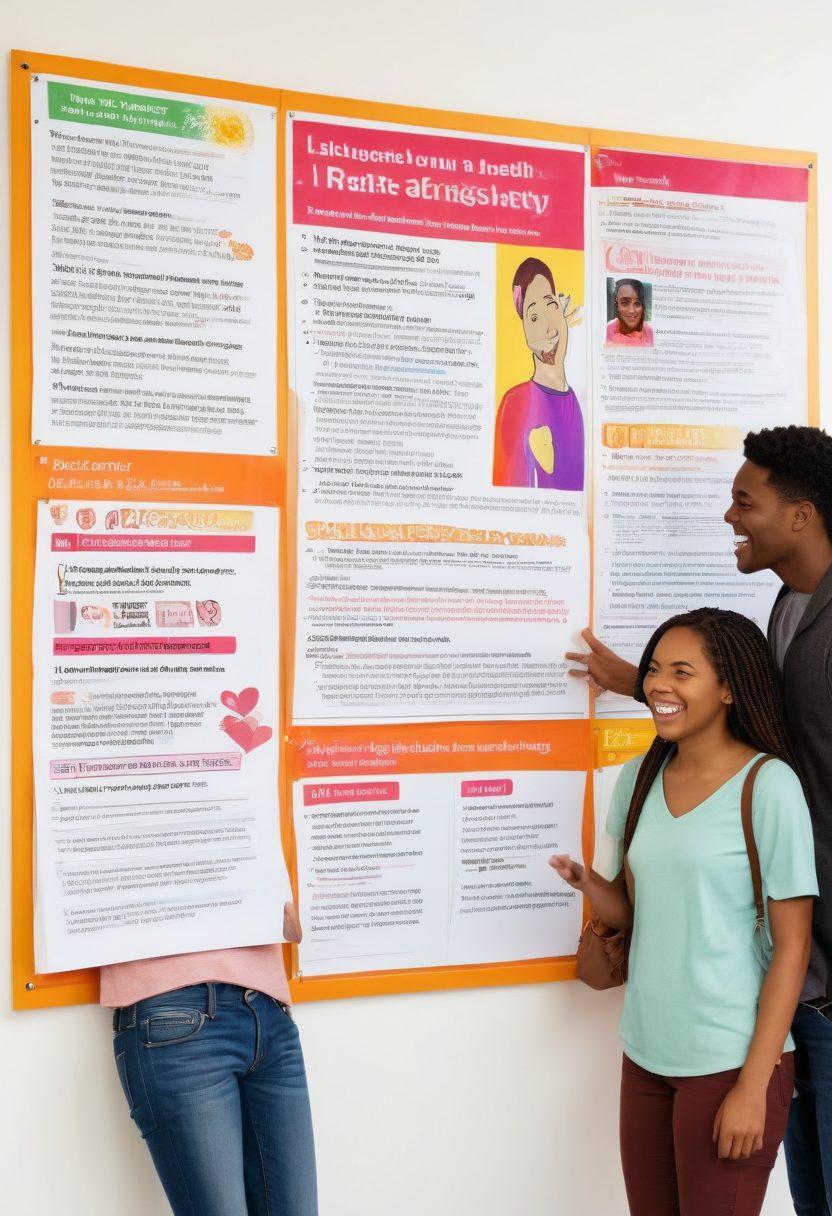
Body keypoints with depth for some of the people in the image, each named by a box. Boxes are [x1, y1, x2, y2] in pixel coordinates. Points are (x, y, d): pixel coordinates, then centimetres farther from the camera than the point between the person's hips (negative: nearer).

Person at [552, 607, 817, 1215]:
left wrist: (753, 1085, -14)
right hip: (646, 1052, 6)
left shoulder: (768, 785, -12)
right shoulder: (639, 779, 5)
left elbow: (792, 946, -11)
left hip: (730, 1063, -5)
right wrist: (587, 881, -7)